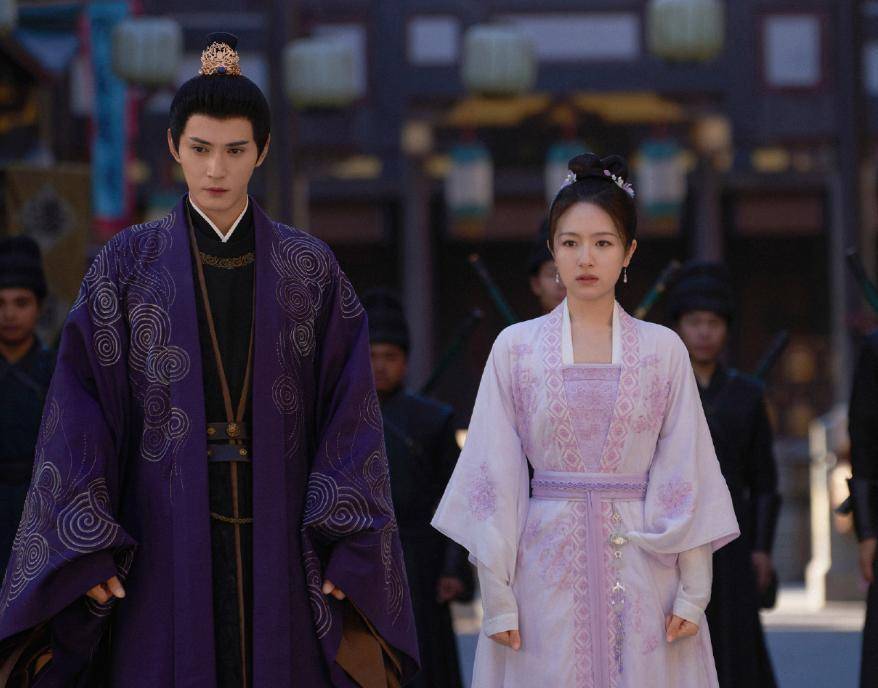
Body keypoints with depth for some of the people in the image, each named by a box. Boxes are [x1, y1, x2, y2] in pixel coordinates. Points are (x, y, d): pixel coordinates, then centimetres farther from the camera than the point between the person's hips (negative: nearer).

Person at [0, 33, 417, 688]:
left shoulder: (310, 267, 7)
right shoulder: (128, 264, 4)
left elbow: (349, 412, 3)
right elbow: (81, 407, 0)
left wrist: (345, 546, -7)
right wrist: (88, 548, -8)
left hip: (280, 533, 1)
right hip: (165, 536, -1)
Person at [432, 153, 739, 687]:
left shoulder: (663, 350, 4)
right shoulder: (516, 348, 3)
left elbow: (686, 474, 4)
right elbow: (494, 475, 2)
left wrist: (693, 592, -2)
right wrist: (497, 594, -3)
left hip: (642, 563, 0)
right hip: (549, 568, 0)